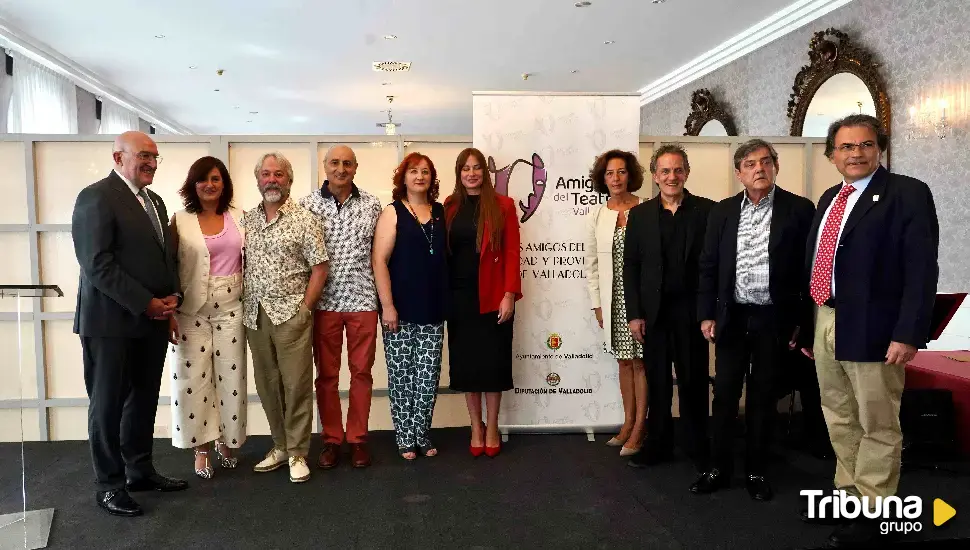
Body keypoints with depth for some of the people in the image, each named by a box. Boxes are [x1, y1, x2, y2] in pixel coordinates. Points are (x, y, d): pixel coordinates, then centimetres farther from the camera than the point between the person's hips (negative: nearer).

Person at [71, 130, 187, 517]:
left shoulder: (154, 202, 16)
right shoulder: (96, 197, -10)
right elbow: (97, 265, -18)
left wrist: (169, 304, 4)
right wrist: (145, 304, -16)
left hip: (152, 320, 8)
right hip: (112, 322, -7)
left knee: (144, 400, 14)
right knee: (108, 405, 5)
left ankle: (140, 471, 27)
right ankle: (110, 485, 17)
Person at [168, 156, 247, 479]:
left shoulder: (238, 218, 5)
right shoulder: (180, 221, -2)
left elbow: (248, 261, 10)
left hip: (231, 309, 2)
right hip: (192, 311, -2)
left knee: (231, 377, 8)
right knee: (194, 379, 2)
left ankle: (225, 441, 26)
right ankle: (201, 449, 16)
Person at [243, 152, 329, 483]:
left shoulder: (304, 220, -3)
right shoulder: (247, 221, 11)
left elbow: (319, 267, -5)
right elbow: (241, 266, 13)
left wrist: (304, 308, -9)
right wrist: (246, 307, 4)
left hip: (291, 314, -5)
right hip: (255, 315, 5)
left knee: (296, 384, -1)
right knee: (267, 384, 12)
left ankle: (297, 453, 11)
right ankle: (280, 446, 26)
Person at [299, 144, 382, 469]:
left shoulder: (371, 205, 4)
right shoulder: (307, 205, 1)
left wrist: (384, 297, 3)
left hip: (363, 300, 1)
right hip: (324, 302, 0)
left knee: (361, 372, 7)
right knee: (326, 374, 9)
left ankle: (358, 439, 21)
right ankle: (331, 440, 22)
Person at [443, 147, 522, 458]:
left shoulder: (502, 205, -1)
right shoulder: (449, 207, 7)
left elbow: (511, 253, -5)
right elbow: (442, 253, 5)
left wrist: (510, 294, -12)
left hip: (492, 296, -2)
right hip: (458, 297, 3)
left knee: (492, 361, 5)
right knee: (465, 362, 8)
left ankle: (492, 428, 20)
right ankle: (476, 428, 22)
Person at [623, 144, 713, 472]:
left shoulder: (706, 210, 0)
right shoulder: (640, 215, 6)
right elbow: (631, 267, 4)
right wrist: (634, 314, -1)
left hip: (692, 312, -1)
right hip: (654, 313, 2)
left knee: (694, 383, 7)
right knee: (657, 384, 10)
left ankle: (698, 448, 22)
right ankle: (658, 445, 24)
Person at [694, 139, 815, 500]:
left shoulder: (799, 209, -3)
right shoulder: (722, 211, 5)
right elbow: (708, 266, 6)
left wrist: (804, 322, -6)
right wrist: (707, 315, 1)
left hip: (775, 319, -2)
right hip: (732, 317, 2)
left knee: (763, 397, 9)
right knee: (724, 395, 7)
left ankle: (756, 471, 23)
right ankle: (720, 468, 20)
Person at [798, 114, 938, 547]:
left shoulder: (907, 193, -6)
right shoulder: (830, 199, 15)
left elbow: (922, 269, -14)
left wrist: (909, 333, -21)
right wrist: (807, 325, 14)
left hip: (871, 327, -7)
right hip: (825, 324, 7)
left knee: (877, 424, 4)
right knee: (839, 420, 19)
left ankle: (871, 511, 17)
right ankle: (848, 493, 35)